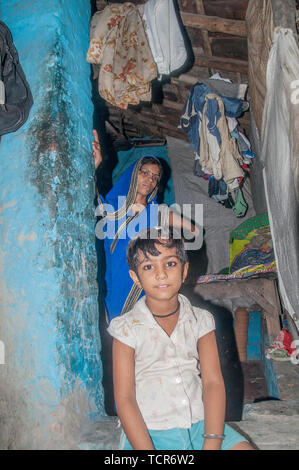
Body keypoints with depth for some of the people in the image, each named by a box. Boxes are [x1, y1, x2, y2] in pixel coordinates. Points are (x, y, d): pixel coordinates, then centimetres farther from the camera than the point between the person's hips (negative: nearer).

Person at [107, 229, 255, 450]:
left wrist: (212, 442, -14)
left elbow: (213, 382, -2)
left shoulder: (200, 320, 3)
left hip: (199, 424, 2)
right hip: (148, 432, -2)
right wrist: (145, 449, -18)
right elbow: (124, 399, -7)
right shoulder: (127, 328, -5)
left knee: (244, 446, -16)